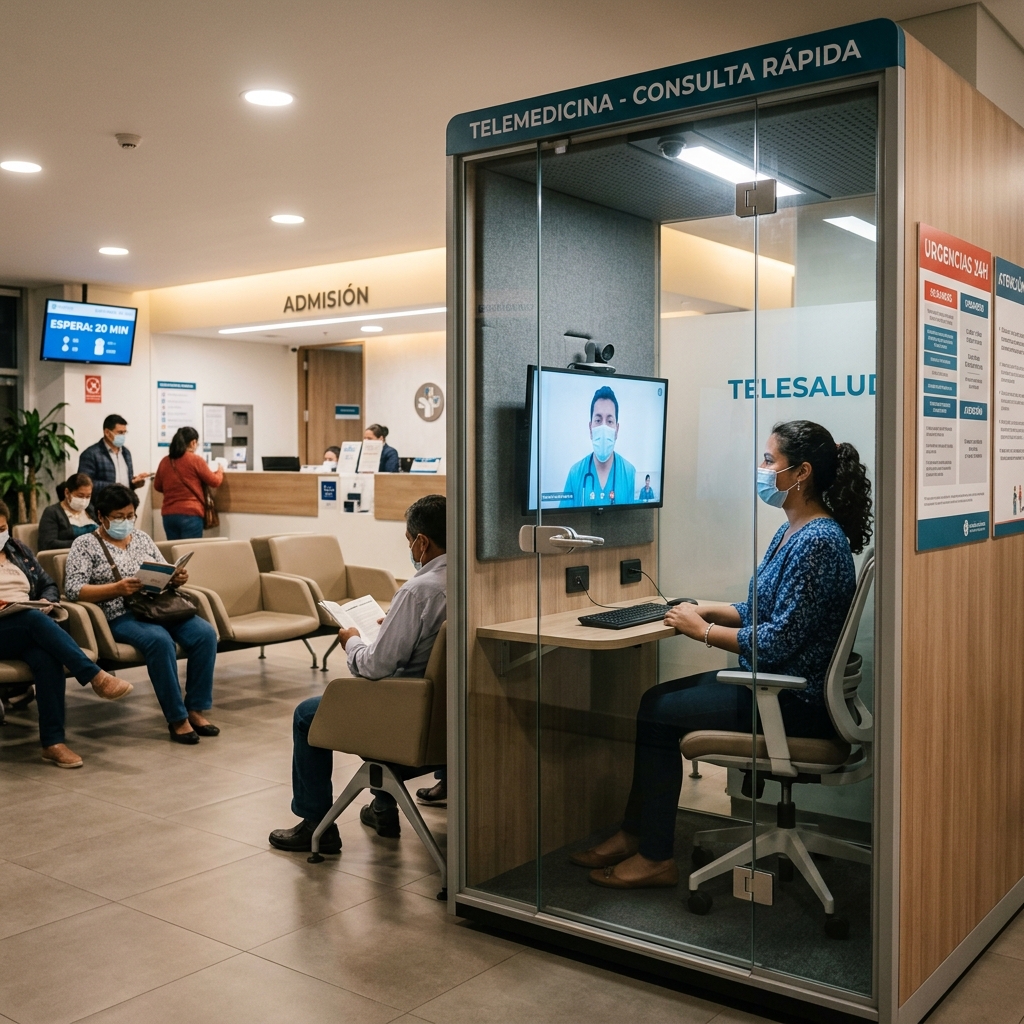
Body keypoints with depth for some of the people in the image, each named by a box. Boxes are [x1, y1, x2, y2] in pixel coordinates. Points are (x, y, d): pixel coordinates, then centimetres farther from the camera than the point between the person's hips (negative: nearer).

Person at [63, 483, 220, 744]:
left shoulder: (141, 537, 20)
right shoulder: (85, 545, 4)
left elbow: (165, 576, 22)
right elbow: (74, 589, -8)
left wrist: (176, 578, -3)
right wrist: (117, 588, -21)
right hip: (121, 616, -5)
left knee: (205, 633, -22)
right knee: (160, 640, -36)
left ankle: (196, 709, -15)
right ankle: (177, 719, -26)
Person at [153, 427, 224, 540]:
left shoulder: (165, 461, 7)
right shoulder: (196, 460, -7)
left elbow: (157, 486, 19)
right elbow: (214, 482, 1)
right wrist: (219, 471, 22)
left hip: (168, 514, 5)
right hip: (190, 514, -5)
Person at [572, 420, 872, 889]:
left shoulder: (817, 542, -23)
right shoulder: (792, 531, 10)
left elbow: (778, 641, -26)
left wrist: (703, 630, -15)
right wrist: (708, 609, 5)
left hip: (795, 702, -10)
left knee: (658, 715, -7)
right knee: (655, 700, 8)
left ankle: (655, 859, 6)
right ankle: (635, 835, 17)